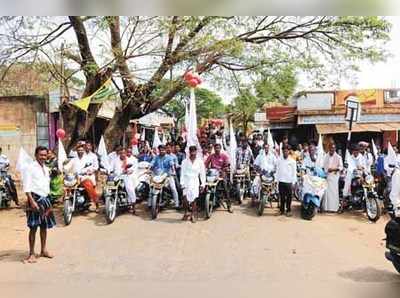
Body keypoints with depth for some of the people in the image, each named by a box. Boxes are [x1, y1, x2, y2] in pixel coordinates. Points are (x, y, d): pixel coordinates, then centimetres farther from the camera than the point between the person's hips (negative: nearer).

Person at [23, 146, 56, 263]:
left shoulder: (46, 169, 14)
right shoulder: (30, 168, -8)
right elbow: (26, 186, -13)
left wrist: (48, 201, 16)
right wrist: (32, 201, -21)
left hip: (45, 199, 7)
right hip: (35, 198, -7)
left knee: (44, 225, 13)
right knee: (33, 227, -3)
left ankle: (43, 250, 26)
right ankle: (31, 254, 7)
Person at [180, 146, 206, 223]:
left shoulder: (199, 161, 5)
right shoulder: (185, 161, 4)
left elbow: (202, 174, 7)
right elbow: (182, 173, 3)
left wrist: (203, 184, 3)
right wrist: (182, 183, -6)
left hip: (195, 181, 0)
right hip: (186, 181, 0)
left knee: (193, 199, -4)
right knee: (185, 198, -12)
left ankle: (193, 215, 10)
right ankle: (186, 213, 10)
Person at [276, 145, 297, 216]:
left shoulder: (292, 161, 1)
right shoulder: (279, 160, 6)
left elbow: (294, 172, 2)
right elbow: (277, 171, 9)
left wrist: (293, 182, -3)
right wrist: (277, 180, 4)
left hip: (289, 182, -2)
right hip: (281, 181, 2)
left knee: (289, 197, 3)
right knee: (282, 197, 7)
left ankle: (289, 210, 13)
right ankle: (281, 210, 16)